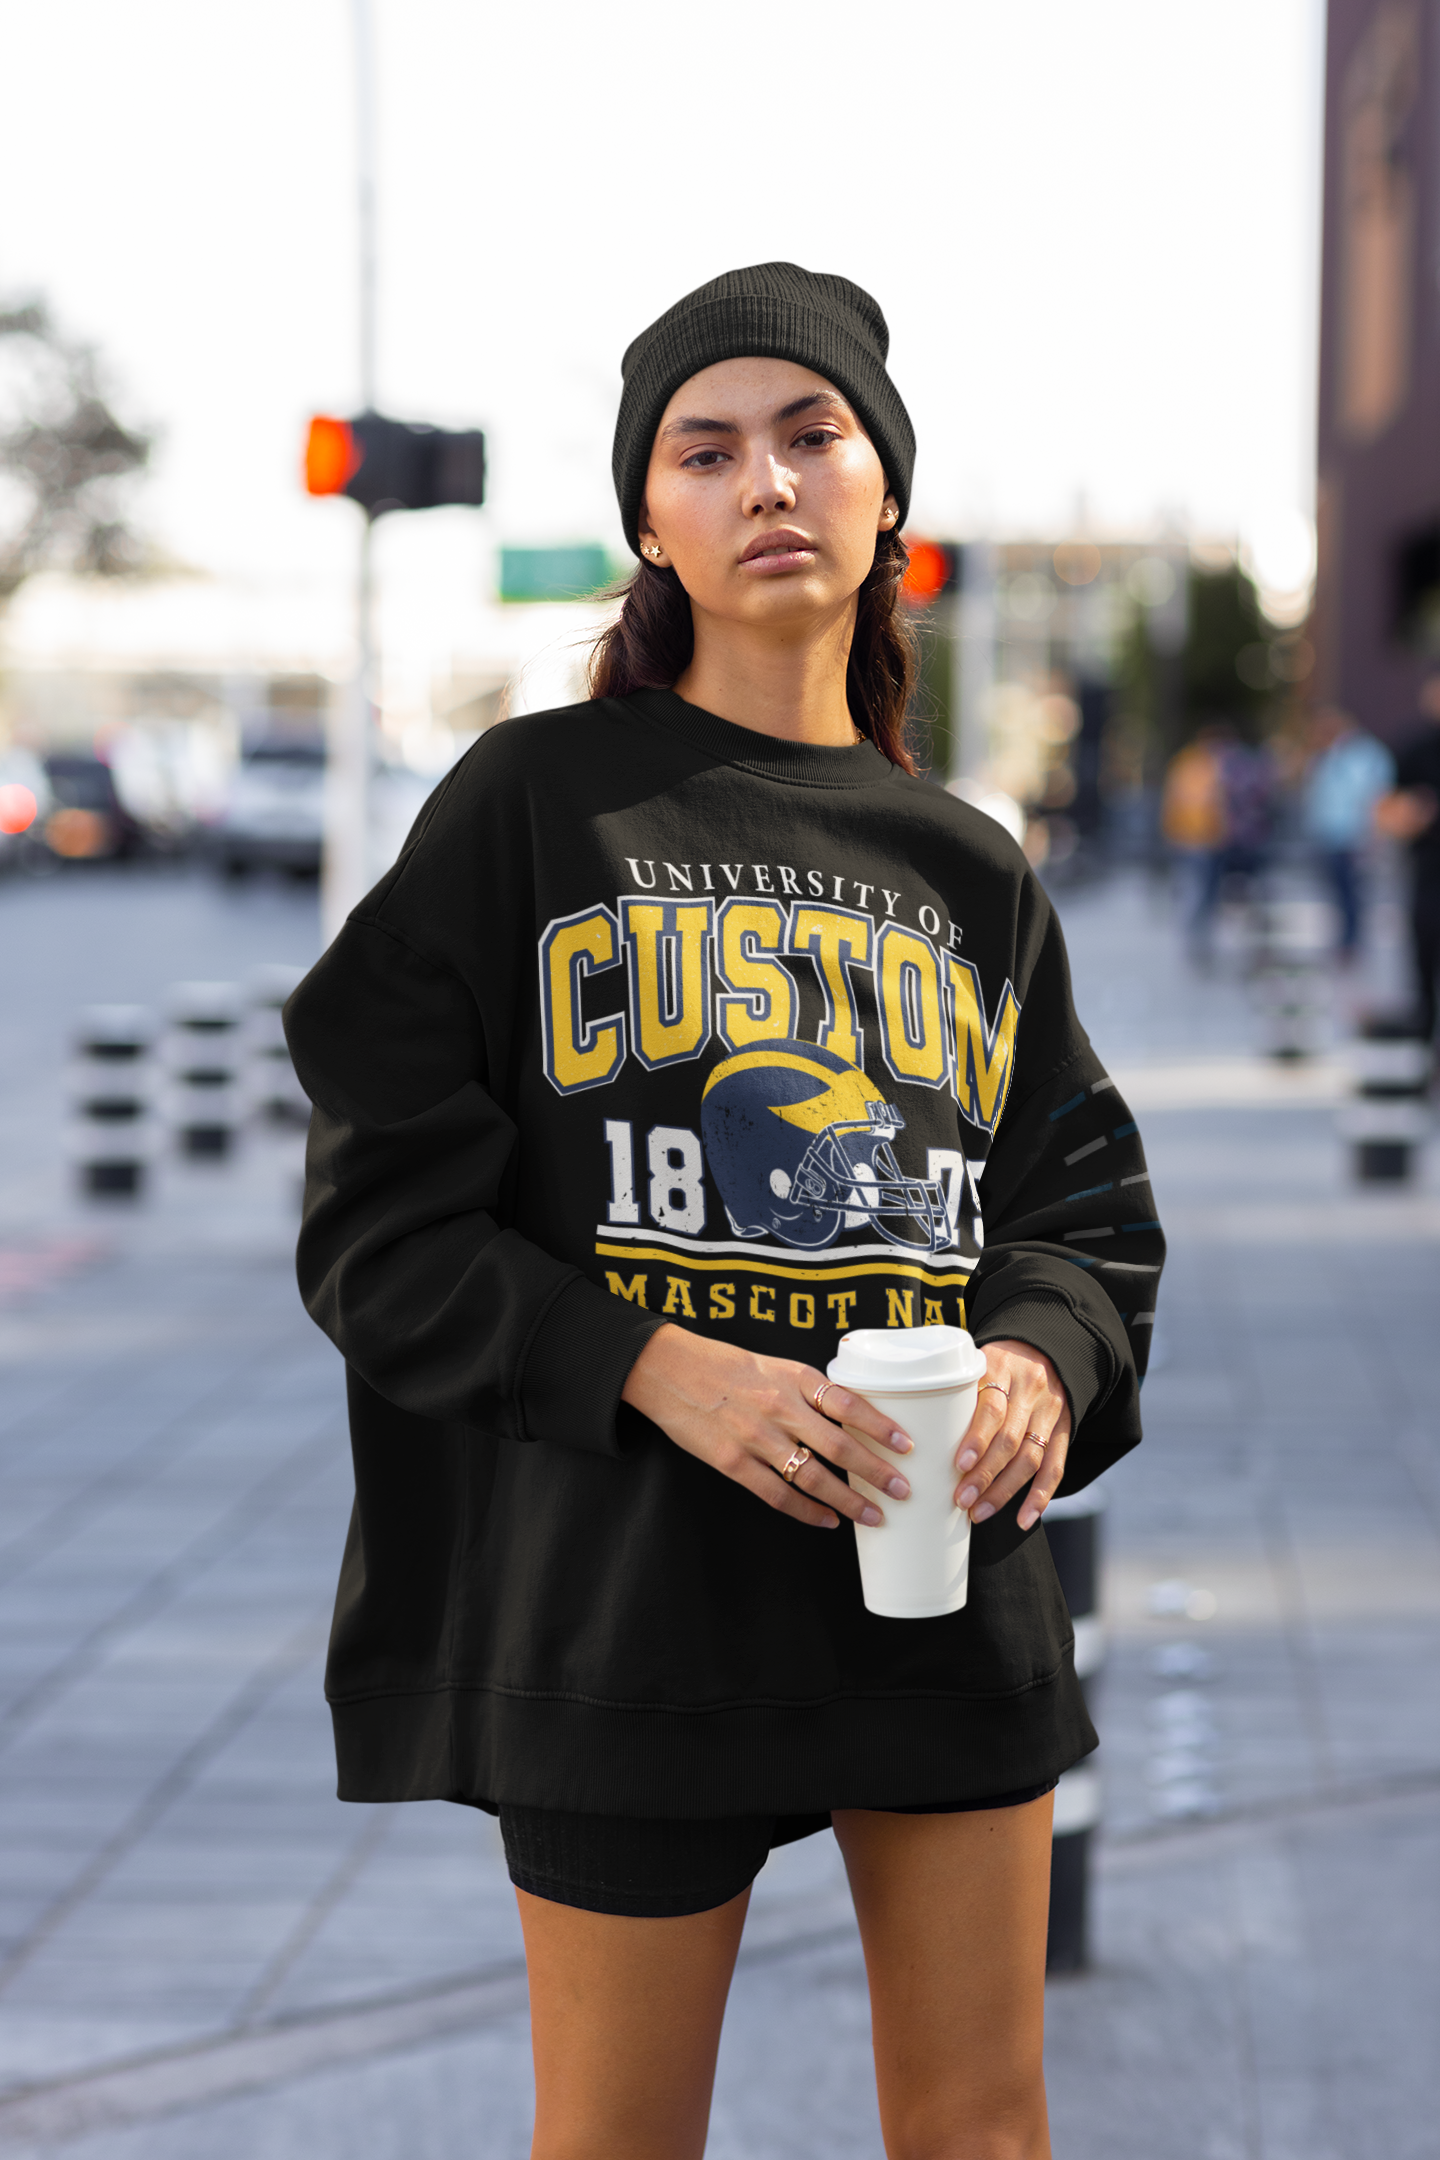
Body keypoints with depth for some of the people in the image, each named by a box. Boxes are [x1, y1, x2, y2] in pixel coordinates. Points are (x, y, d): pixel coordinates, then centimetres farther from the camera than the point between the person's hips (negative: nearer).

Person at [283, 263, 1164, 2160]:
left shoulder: (969, 869, 11)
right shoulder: (536, 805, -2)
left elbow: (1090, 1202, 14)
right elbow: (381, 1220, -5)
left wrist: (1042, 1358, -8)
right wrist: (653, 1368, -18)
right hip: (631, 1585, -4)